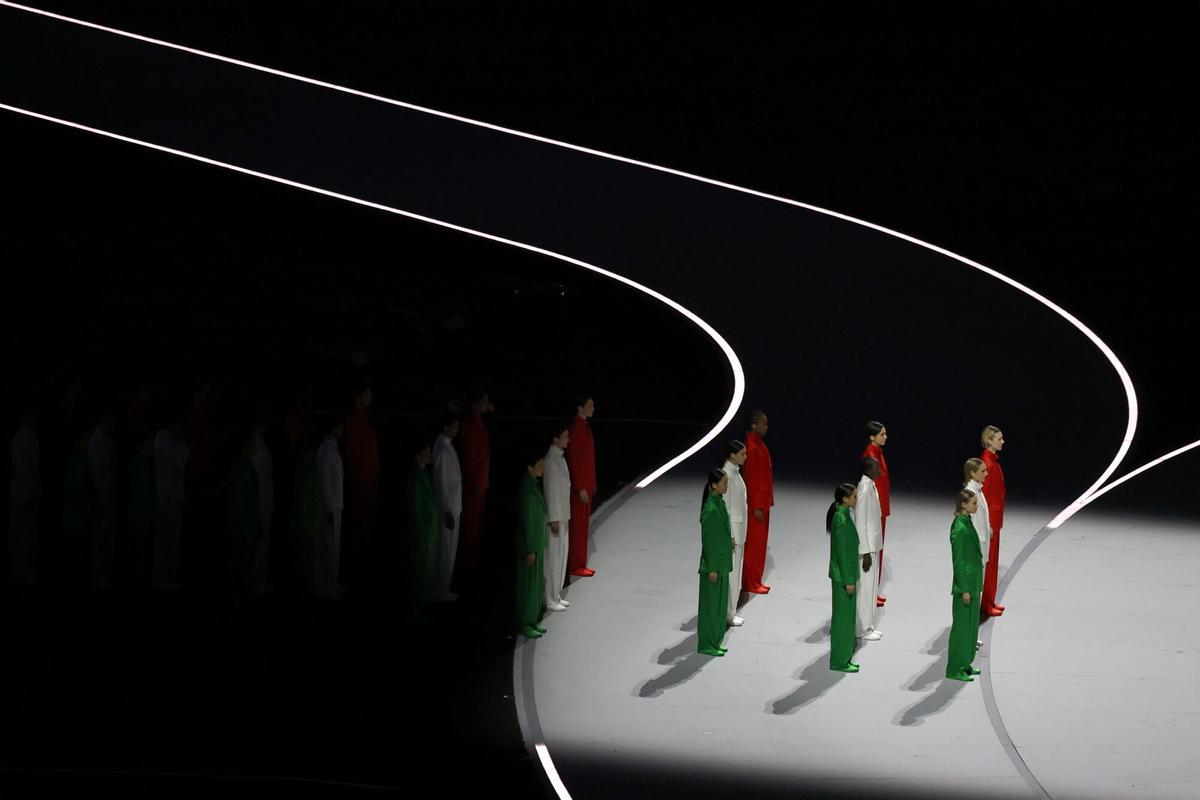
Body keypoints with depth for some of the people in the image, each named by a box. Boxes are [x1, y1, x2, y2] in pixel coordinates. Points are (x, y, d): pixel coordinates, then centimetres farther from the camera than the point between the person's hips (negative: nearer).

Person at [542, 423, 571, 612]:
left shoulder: (560, 457, 11)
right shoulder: (551, 460, -18)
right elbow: (550, 490, -19)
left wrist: (564, 517, 18)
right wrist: (554, 518, -19)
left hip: (563, 516, 10)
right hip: (555, 517, -9)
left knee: (561, 557, 15)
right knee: (553, 558, -4)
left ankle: (556, 596, 23)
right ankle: (550, 600, 2)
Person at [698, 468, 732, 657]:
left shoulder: (720, 503, 7)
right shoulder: (710, 509, -21)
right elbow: (707, 540, -20)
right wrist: (712, 568, -19)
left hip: (722, 561, 9)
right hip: (714, 562, -9)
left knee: (721, 604, 15)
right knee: (711, 604, 0)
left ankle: (714, 642, 23)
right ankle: (706, 645, 8)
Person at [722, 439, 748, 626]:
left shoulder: (735, 471, 8)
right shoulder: (728, 474, -20)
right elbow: (725, 506, -20)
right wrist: (729, 535, -19)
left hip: (739, 527, 9)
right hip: (732, 528, -9)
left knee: (736, 570, 16)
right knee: (731, 571, -3)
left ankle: (731, 609, 25)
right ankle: (729, 613, 4)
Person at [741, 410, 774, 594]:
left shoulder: (759, 443, 10)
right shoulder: (752, 446, -20)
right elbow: (750, 479, -21)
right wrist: (757, 507, -20)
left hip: (763, 502, 10)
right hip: (756, 504, -10)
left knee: (760, 543, 15)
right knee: (753, 543, -1)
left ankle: (755, 580, 22)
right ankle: (750, 584, 6)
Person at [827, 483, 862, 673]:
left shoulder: (843, 515, 8)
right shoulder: (841, 520, -21)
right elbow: (841, 552, -21)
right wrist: (848, 580, -19)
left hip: (846, 574, 9)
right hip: (843, 576, -9)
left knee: (847, 616, 15)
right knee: (843, 617, -1)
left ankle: (843, 657, 23)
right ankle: (839, 662, 7)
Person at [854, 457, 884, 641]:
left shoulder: (871, 486, 8)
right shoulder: (864, 489, -21)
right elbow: (860, 523, -21)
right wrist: (866, 552, -20)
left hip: (874, 544, 10)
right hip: (867, 546, -10)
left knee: (871, 587, 15)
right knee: (865, 589, -1)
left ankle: (868, 626, 24)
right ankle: (863, 629, 7)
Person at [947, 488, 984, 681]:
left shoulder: (967, 523, 9)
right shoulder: (959, 528, -20)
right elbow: (958, 561, -20)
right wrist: (964, 589, -19)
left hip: (973, 581, 9)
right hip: (965, 582, -9)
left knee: (972, 623, 16)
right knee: (962, 625, -2)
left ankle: (964, 664, 25)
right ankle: (954, 670, 6)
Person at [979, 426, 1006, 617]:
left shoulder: (993, 459, 10)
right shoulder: (987, 462, -20)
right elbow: (984, 495, -21)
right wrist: (988, 525, -20)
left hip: (994, 518, 10)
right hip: (989, 519, -10)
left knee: (992, 560, 15)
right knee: (987, 561, -1)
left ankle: (990, 601, 23)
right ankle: (985, 605, 6)